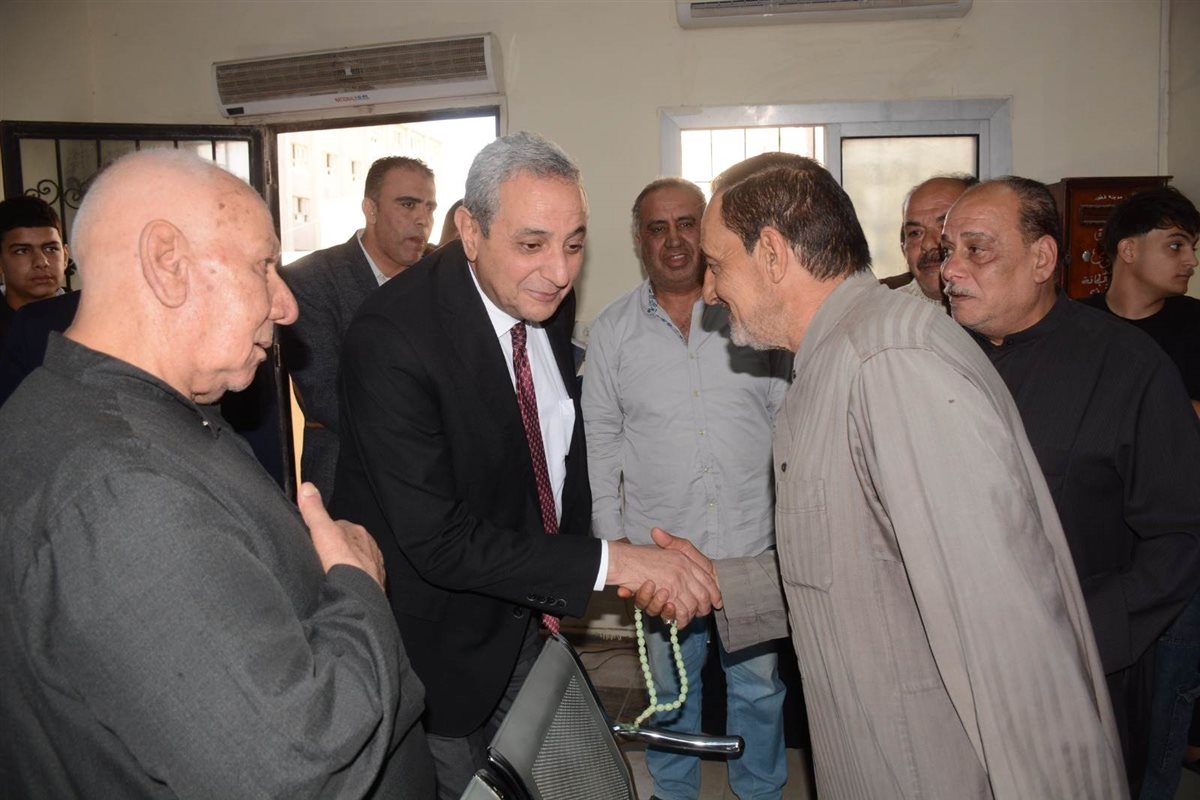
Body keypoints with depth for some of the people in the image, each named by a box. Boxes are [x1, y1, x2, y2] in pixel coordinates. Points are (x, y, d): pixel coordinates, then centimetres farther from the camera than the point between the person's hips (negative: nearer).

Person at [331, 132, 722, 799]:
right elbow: (438, 541, -30)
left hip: (527, 617, 7)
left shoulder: (549, 303, -6)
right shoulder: (392, 338, -29)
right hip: (441, 640, -6)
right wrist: (604, 563, -32)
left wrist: (557, 582, 7)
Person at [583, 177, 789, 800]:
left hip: (753, 541, 0)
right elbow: (599, 441, 4)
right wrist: (611, 537, 1)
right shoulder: (611, 330, -1)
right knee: (671, 686, 18)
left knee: (757, 684, 15)